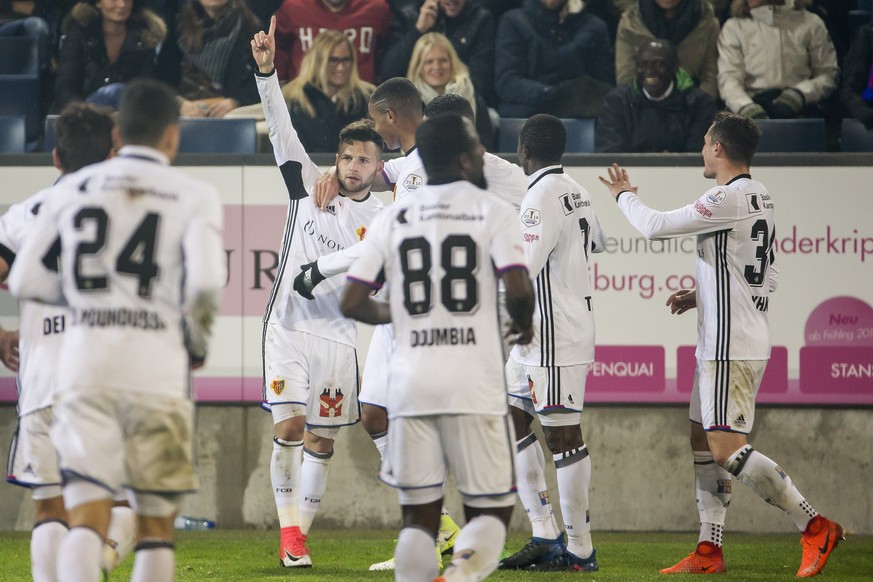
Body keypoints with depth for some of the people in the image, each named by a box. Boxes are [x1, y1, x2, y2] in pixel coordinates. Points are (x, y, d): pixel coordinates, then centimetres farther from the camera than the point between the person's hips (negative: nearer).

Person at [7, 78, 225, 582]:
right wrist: (198, 342, 5)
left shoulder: (75, 189, 10)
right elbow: (205, 282, -13)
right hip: (157, 366, -2)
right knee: (156, 522, 10)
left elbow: (25, 280, 11)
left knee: (87, 516, -4)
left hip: (85, 364, 2)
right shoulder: (194, 197, 2)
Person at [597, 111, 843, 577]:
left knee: (726, 448, -13)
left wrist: (625, 195, 6)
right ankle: (708, 551, 13)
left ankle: (815, 527, -14)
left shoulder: (728, 198, -17)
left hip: (731, 344, -10)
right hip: (722, 342, 10)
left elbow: (656, 227, -13)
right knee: (702, 440, 12)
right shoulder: (760, 198, 14)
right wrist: (700, 296, 18)